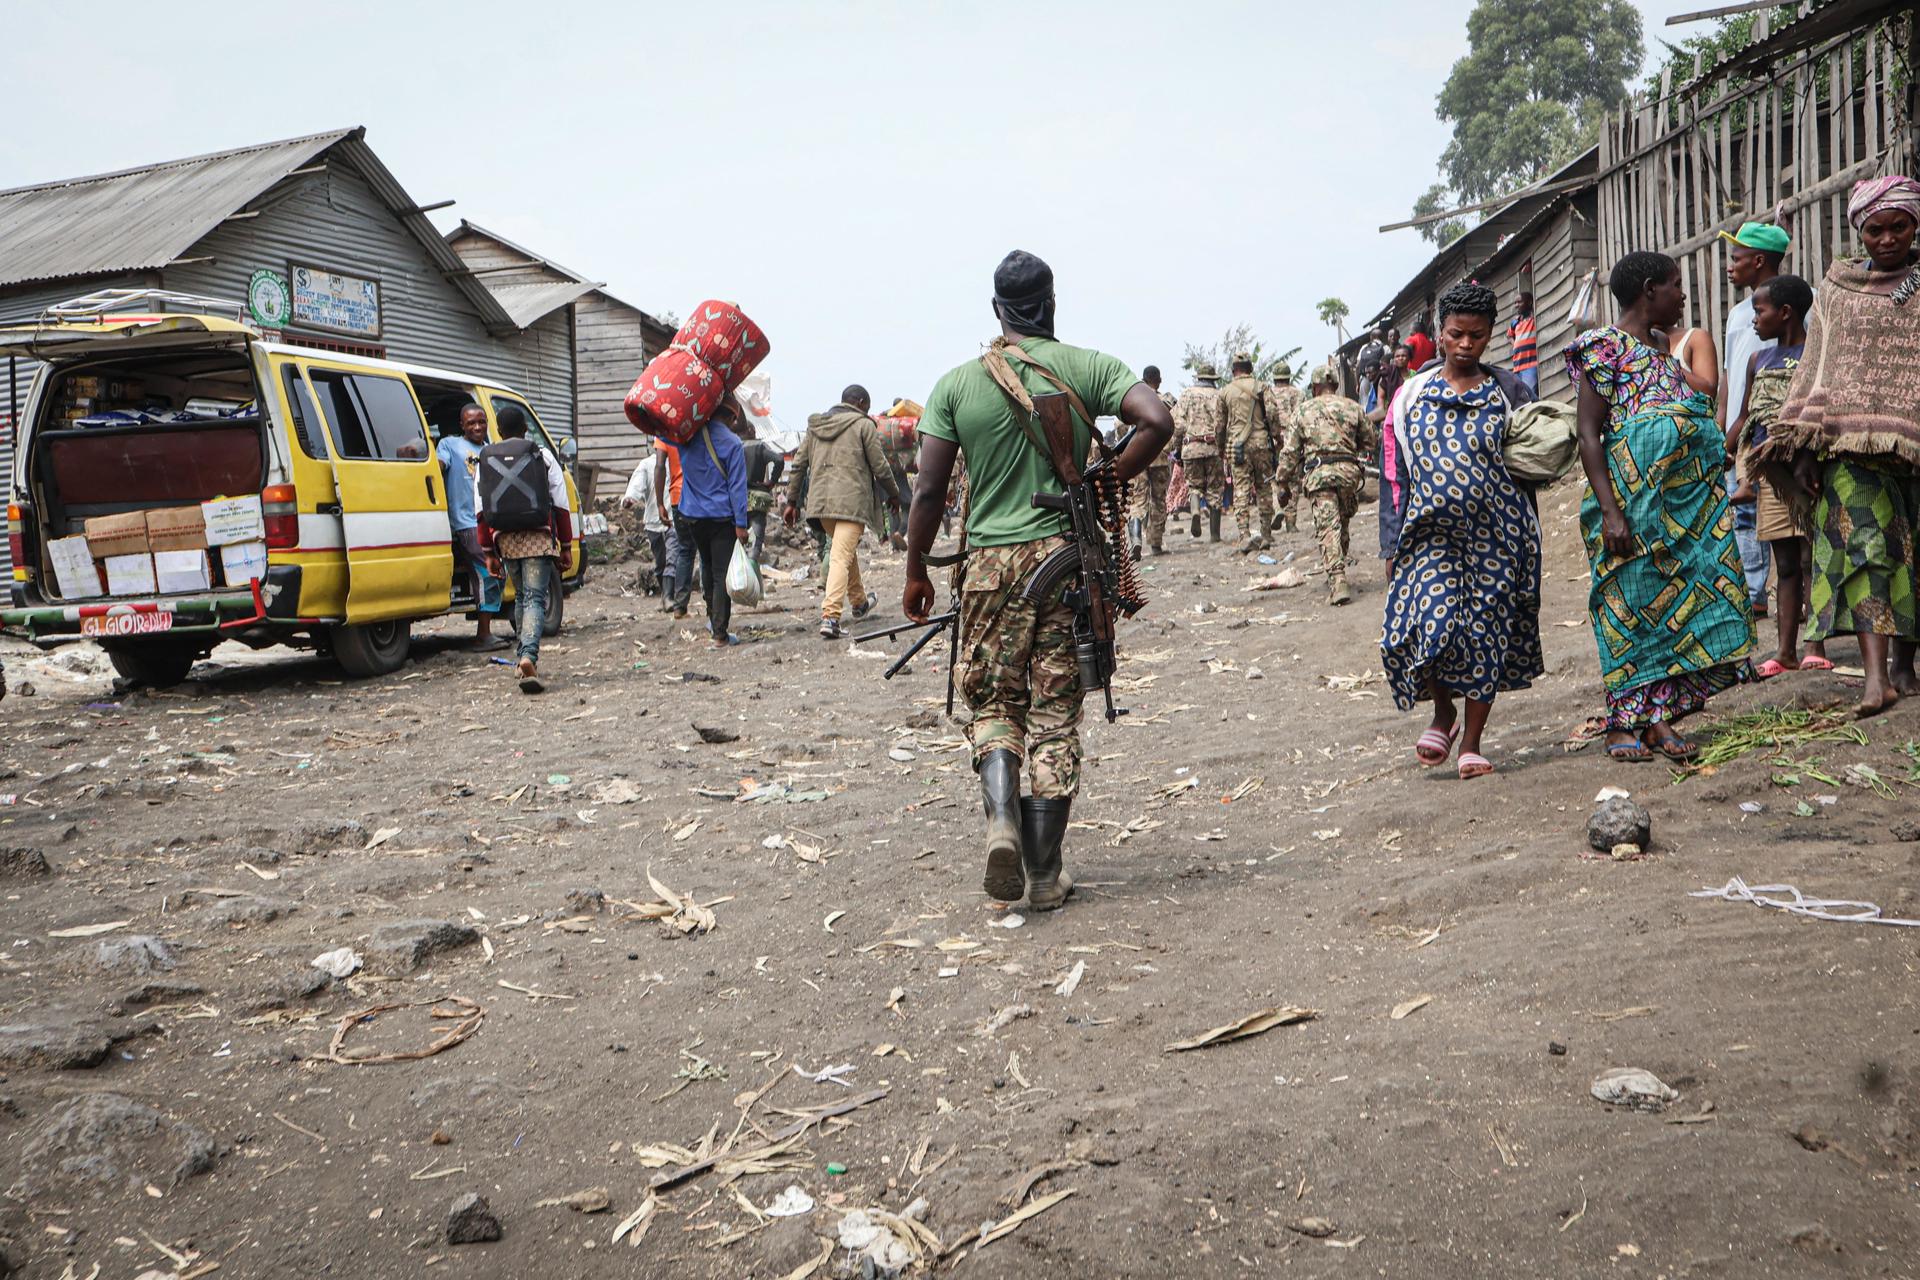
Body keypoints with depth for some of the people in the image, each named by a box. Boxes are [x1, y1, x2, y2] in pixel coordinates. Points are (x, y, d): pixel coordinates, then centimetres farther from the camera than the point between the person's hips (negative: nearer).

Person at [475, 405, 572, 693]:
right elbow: (560, 506, 2)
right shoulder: (542, 456, 4)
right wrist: (565, 544, 7)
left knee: (521, 597, 20)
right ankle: (528, 656, -27)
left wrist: (489, 552, 11)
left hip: (505, 540, 3)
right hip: (538, 538, -3)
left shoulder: (484, 461, 11)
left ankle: (522, 657, 22)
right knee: (535, 598, -8)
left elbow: (481, 512, 8)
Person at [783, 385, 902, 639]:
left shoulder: (815, 425, 16)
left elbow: (799, 465, 16)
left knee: (847, 551, 25)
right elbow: (880, 466, -2)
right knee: (841, 558, -11)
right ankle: (830, 616, -21)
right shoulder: (863, 425, -2)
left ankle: (860, 602, 39)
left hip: (820, 502, 7)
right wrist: (893, 494, 14)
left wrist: (792, 501, 20)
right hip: (852, 501, -6)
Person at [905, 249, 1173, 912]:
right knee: (1055, 709, 7)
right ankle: (1044, 871, 10)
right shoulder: (1086, 367, 2)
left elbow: (928, 492, 0)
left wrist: (915, 573, 10)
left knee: (993, 700, 15)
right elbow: (1157, 421, -11)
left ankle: (1001, 817, -11)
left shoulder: (957, 383, 2)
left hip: (992, 560, 0)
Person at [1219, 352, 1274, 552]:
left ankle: (1245, 536, -8)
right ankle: (1264, 533, 11)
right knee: (1264, 490, 11)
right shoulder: (1261, 388, 4)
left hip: (1237, 445, -1)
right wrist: (1278, 441, 11)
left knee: (1242, 491, -1)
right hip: (1261, 442, 1)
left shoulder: (1226, 391, 4)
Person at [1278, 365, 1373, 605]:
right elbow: (1368, 442, 16)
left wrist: (1284, 483, 12)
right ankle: (1337, 575, 25)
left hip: (1318, 473, -2)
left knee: (1328, 527, -8)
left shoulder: (1304, 411, 8)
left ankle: (1337, 580, -21)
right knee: (1342, 523, 17)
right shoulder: (1352, 407, 12)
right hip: (1349, 469, 2)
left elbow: (1290, 451, 6)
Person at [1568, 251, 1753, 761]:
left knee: (1672, 604, 4)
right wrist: (1610, 511, -20)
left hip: (1688, 500, 8)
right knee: (1634, 604, -3)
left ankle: (1656, 718, 8)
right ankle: (1622, 723, 5)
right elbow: (1589, 434, -13)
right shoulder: (1606, 347, -6)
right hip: (1636, 502, -8)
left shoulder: (1664, 351, 18)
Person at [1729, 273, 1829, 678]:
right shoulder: (1759, 360, 16)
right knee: (1787, 564, 8)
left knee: (1812, 558, -3)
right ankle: (1786, 651, 10)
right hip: (1769, 473, 6)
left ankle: (1816, 647, 2)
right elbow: (1745, 417, 22)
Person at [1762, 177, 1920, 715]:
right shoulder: (1837, 288, 12)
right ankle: (1875, 675, -20)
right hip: (1849, 440, -1)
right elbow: (1813, 366, 10)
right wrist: (1802, 447, 2)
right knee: (1861, 543, -13)